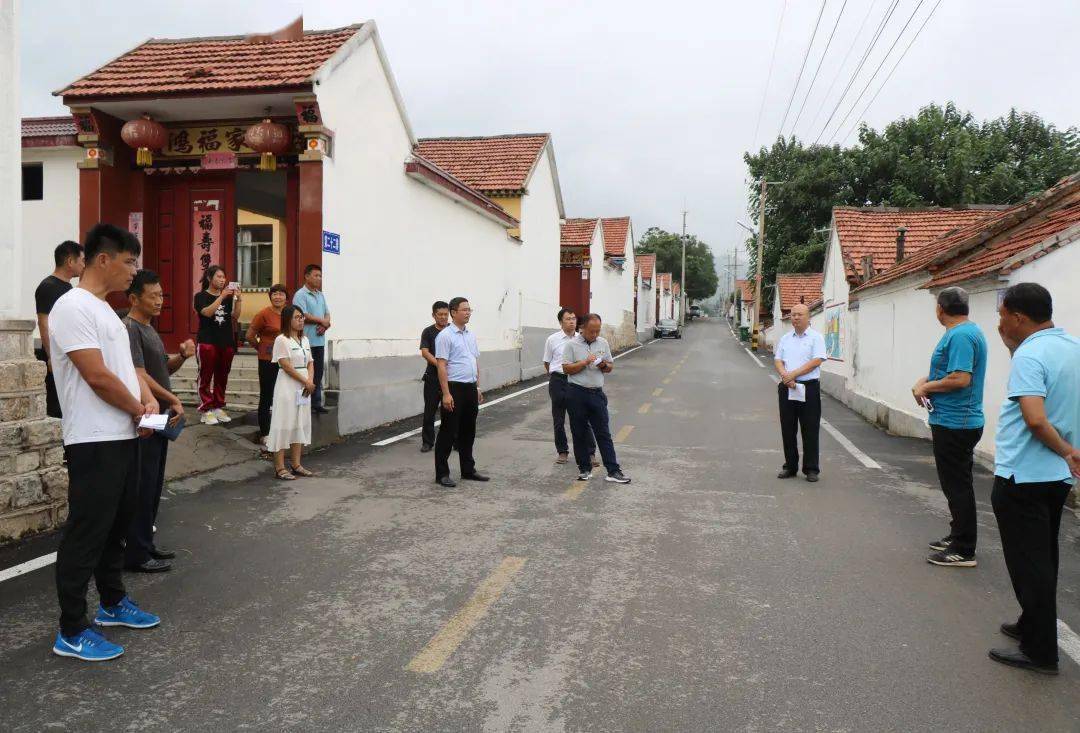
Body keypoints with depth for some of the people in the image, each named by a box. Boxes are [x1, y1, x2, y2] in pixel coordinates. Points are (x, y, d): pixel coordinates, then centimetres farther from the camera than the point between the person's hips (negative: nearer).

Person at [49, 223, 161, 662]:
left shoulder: (104, 309, 15)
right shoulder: (73, 307, -16)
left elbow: (126, 365, 19)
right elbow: (98, 376, -22)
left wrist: (148, 399, 0)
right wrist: (138, 410, -8)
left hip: (124, 437, 10)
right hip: (95, 442, -10)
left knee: (116, 526, 19)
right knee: (86, 533, -3)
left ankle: (112, 604, 34)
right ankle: (71, 632, 7)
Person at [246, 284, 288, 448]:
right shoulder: (264, 314, -12)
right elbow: (249, 336, -10)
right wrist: (261, 348, 1)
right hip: (268, 362, -5)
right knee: (266, 398, 4)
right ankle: (264, 434, 13)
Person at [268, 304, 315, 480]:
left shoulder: (304, 340, 13)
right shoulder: (282, 340, -10)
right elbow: (286, 366, -16)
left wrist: (310, 381, -5)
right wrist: (306, 382, -13)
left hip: (303, 388, 8)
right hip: (287, 388, -8)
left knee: (300, 425, 10)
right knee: (284, 425, -4)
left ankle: (296, 464, 18)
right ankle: (280, 467, 1)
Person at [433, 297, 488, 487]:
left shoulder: (471, 335, 13)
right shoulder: (445, 336, -12)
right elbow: (441, 366, -16)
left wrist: (478, 387, 15)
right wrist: (446, 394, -21)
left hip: (470, 388, 8)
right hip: (454, 388, -8)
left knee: (468, 432, 15)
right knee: (448, 433, -1)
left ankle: (468, 470, 25)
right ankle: (442, 474, 7)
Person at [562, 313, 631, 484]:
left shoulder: (603, 343, 10)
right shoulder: (572, 345, -3)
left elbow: (610, 366, 16)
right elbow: (567, 368, -8)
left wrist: (604, 365, -7)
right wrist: (586, 362, -17)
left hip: (597, 393, 3)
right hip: (577, 394, -2)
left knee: (603, 433, 2)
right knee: (579, 433, 6)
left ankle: (613, 471, 2)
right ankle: (584, 468, 19)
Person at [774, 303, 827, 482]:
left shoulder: (816, 337, -1)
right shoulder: (785, 338, 14)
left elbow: (816, 361, -12)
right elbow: (777, 360, 8)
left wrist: (793, 374, -15)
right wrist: (785, 376, -12)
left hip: (809, 388, -5)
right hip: (787, 388, 5)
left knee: (810, 431, 0)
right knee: (788, 430, 9)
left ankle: (811, 469, 8)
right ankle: (790, 466, 19)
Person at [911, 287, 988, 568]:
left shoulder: (959, 336, -19)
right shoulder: (969, 331, 14)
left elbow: (960, 379, -27)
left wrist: (926, 387, -13)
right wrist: (926, 381, 3)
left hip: (955, 424, -10)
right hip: (957, 421, 10)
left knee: (957, 486, -3)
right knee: (957, 484, 19)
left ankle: (963, 550, 4)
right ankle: (958, 536, 31)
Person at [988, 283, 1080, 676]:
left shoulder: (1029, 355, -20)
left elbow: (1036, 419, -30)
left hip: (1021, 477, -9)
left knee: (1028, 562, 0)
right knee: (1042, 557, 20)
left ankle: (1040, 651, 9)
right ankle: (1033, 625, 35)